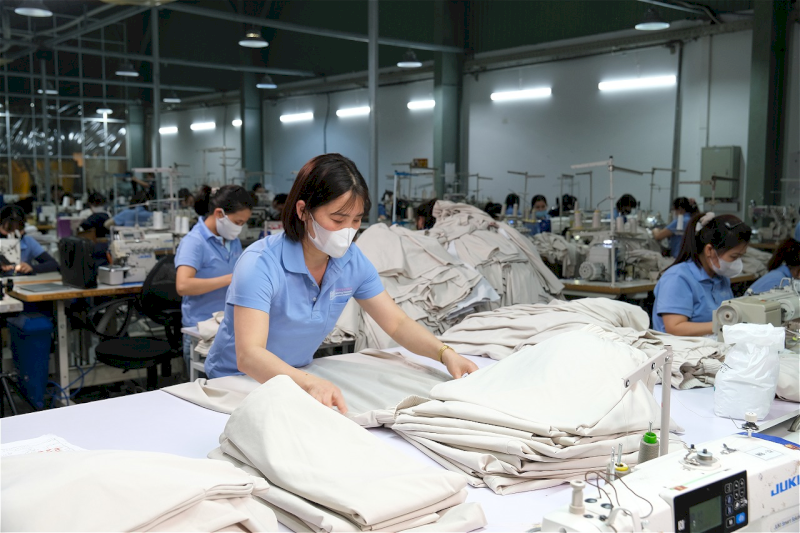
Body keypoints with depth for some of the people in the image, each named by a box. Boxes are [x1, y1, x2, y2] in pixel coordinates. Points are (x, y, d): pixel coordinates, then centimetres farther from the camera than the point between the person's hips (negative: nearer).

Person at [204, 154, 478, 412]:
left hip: (299, 376, 5)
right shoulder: (260, 264, -24)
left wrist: (445, 353, -17)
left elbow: (397, 323, 2)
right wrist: (310, 383, -52)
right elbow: (248, 355, -35)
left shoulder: (352, 261, -5)